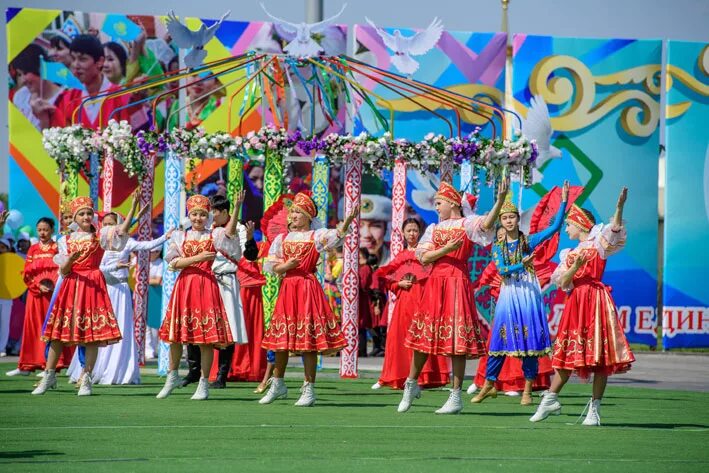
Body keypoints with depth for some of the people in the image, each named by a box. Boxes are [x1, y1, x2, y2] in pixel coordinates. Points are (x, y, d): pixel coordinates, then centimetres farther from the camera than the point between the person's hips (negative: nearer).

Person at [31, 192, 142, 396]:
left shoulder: (101, 235, 4)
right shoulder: (66, 240, 10)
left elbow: (123, 230, -14)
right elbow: (63, 270, 4)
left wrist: (134, 205, -24)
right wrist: (71, 259, -18)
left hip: (93, 285, -2)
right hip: (71, 285, 2)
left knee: (92, 334, -6)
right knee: (58, 332, 3)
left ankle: (86, 380, 0)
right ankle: (49, 376, 12)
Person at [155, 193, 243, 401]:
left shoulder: (214, 235, 4)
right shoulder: (180, 236, 8)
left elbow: (230, 231, -19)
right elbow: (173, 263, -3)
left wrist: (236, 208, -32)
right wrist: (197, 258, -15)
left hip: (206, 284, -2)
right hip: (184, 285, 2)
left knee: (206, 337, -3)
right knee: (175, 334, 5)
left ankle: (204, 383, 5)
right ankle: (172, 376, 24)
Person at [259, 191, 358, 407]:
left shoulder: (316, 236, 2)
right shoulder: (282, 239, 12)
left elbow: (336, 236, -17)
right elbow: (268, 265, 7)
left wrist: (348, 220, -35)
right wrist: (284, 266, -12)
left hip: (308, 287, -4)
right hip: (287, 288, 4)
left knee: (308, 340, -6)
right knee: (282, 340, 9)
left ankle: (309, 389, -1)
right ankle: (277, 385, 23)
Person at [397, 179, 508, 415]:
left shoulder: (467, 224, 1)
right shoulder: (434, 229, 16)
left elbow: (487, 224, -21)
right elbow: (423, 257, 4)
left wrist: (500, 199, -35)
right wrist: (446, 249, -12)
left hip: (457, 282, -5)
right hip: (435, 283, 5)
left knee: (457, 342, -6)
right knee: (423, 336, 8)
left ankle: (456, 396, -3)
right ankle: (411, 385, 24)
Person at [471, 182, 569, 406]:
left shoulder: (529, 241, 5)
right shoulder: (497, 247, 8)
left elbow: (555, 227, -2)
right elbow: (502, 270, -7)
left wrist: (563, 202, -8)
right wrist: (522, 265, -23)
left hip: (528, 294, -1)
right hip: (508, 294, 1)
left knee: (529, 339, -4)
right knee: (500, 338, -1)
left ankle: (527, 390, 2)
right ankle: (489, 385, 8)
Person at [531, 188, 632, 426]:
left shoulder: (598, 244, 4)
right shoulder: (570, 254, 19)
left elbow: (614, 230, -17)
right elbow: (562, 283, 8)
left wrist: (620, 207, -33)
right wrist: (575, 266, -10)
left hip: (596, 299, -5)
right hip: (575, 303, 5)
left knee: (600, 356, -6)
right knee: (567, 354, 6)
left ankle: (594, 408, -2)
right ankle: (550, 400, 14)